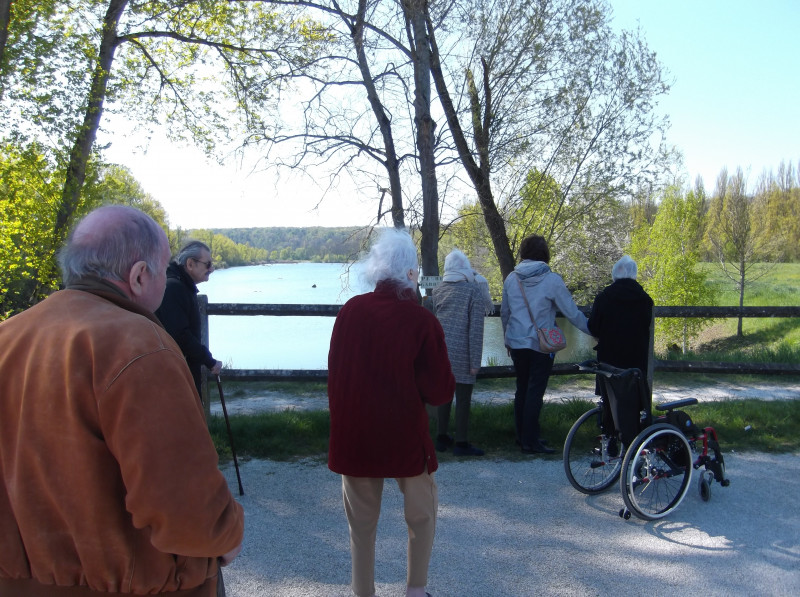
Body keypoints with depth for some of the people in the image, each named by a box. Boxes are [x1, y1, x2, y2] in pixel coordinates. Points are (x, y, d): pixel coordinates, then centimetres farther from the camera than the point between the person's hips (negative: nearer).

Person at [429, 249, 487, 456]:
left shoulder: (437, 291, 8)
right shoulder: (474, 290, -7)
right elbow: (476, 329, -10)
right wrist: (475, 361, -9)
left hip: (439, 351, 5)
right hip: (461, 353, -5)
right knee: (463, 399, 4)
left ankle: (442, 438, 23)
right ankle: (461, 443, 10)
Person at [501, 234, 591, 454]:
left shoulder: (511, 278, 3)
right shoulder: (551, 280, -12)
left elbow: (504, 312, 12)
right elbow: (572, 312, -10)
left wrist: (507, 338, 25)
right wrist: (594, 331, 3)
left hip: (516, 344, 5)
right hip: (541, 344, -5)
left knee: (522, 389, 16)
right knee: (535, 392, 0)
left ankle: (522, 435, 25)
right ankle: (530, 441, 4)